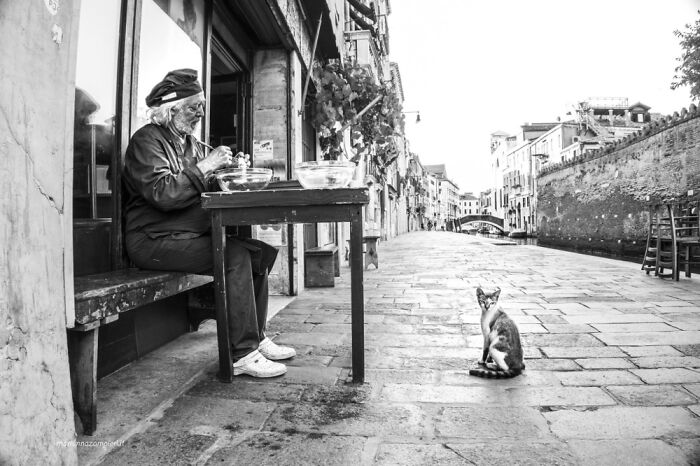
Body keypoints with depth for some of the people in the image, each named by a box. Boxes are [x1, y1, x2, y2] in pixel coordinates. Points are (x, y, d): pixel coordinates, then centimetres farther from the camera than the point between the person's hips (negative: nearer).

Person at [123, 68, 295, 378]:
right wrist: (205, 167, -18)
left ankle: (255, 339, 1)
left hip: (192, 233, 8)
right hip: (154, 241, -8)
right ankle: (241, 355, -20)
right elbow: (163, 194, -22)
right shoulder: (147, 140, -7)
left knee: (257, 252, -8)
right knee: (235, 256, -27)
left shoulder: (190, 142, 20)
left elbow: (202, 190, 21)